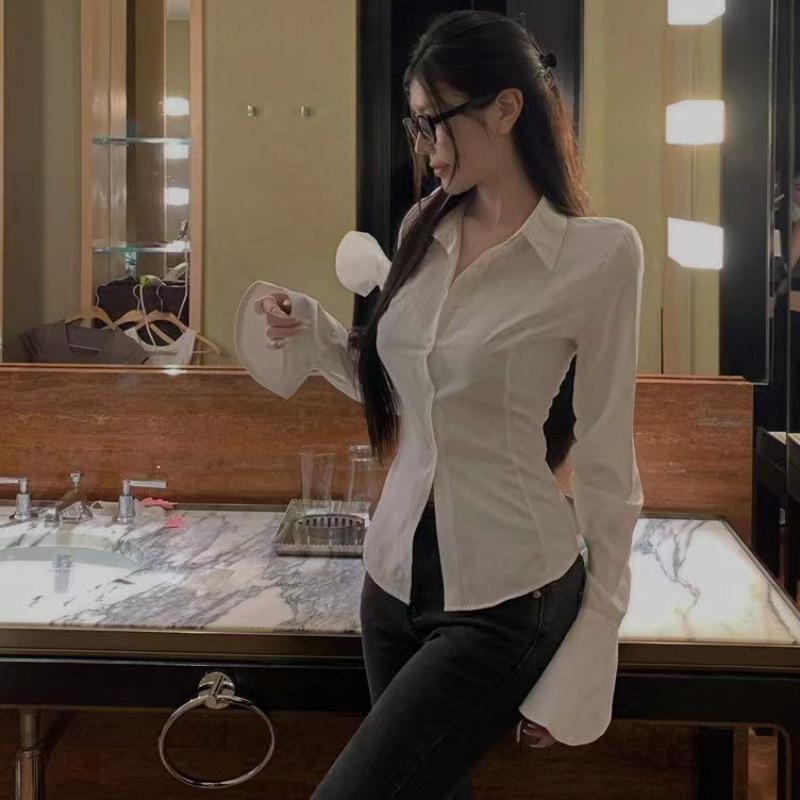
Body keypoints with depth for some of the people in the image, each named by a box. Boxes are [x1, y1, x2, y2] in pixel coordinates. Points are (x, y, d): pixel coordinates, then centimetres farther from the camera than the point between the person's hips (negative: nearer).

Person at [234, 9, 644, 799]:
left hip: (505, 603, -6)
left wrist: (589, 653, -6)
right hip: (395, 577, 6)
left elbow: (604, 461, -8)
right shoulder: (424, 229, 5)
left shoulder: (600, 253, -12)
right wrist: (309, 334, -1)